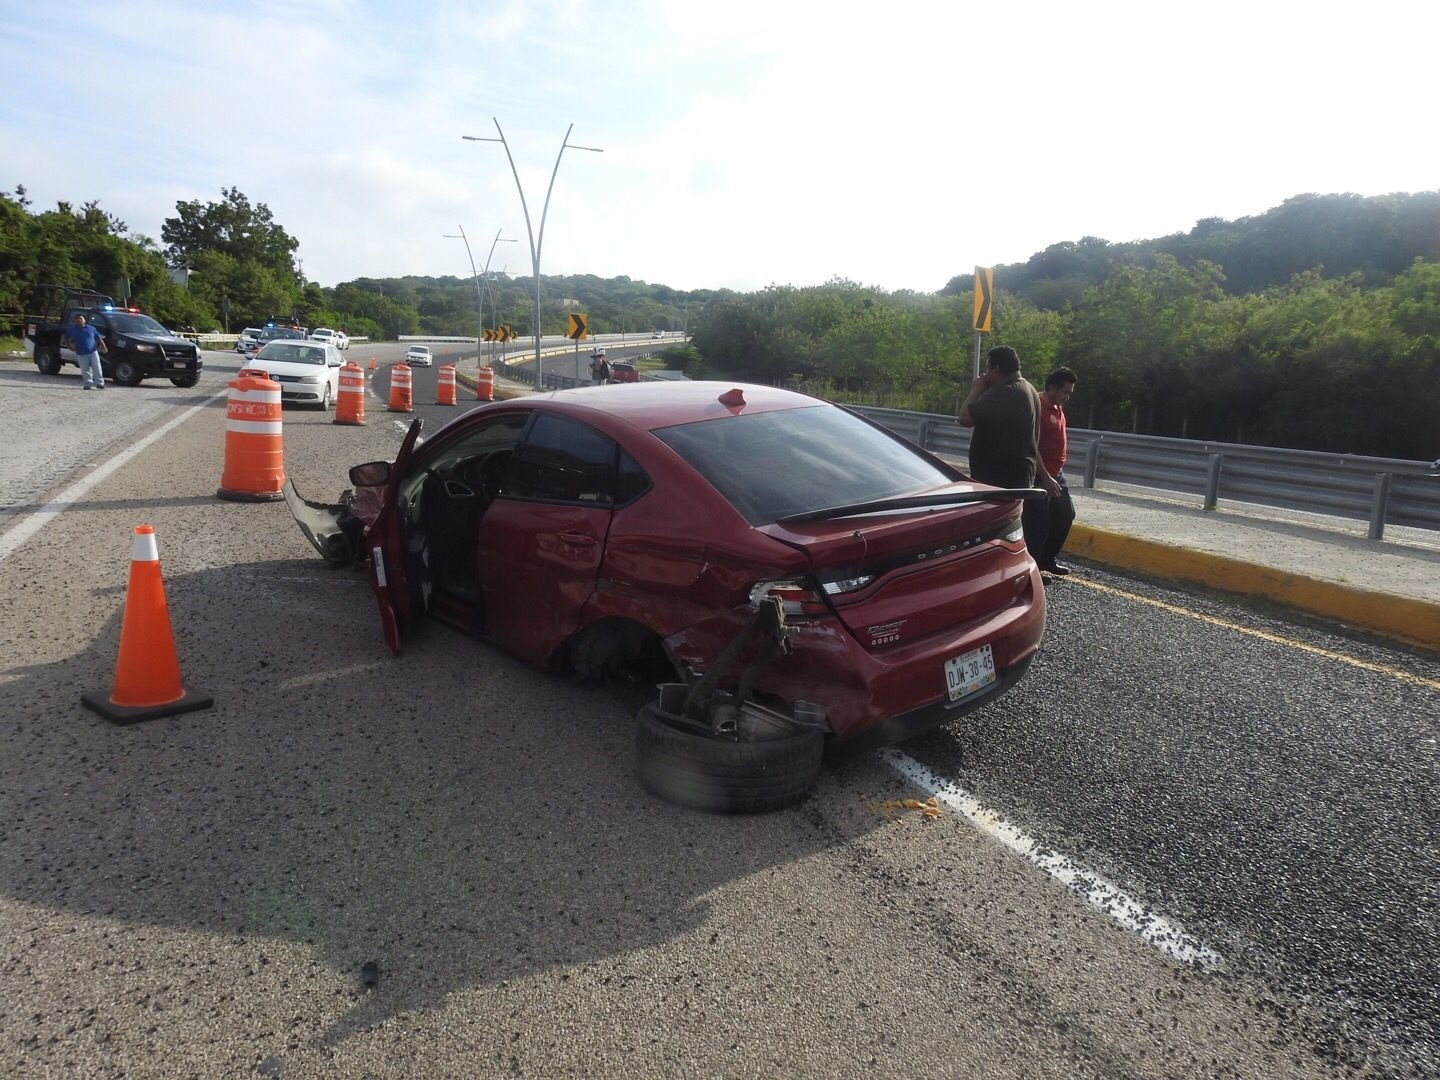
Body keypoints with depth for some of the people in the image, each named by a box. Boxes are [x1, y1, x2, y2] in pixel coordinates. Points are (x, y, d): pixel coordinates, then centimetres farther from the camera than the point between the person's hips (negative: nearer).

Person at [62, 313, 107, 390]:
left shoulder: (91, 329, 9)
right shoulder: (72, 330, 11)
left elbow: (99, 338, 10)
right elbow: (65, 338, 22)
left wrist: (103, 347, -2)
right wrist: (70, 345, 7)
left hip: (93, 352, -1)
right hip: (81, 354, 1)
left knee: (97, 368, -5)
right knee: (85, 370, -1)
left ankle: (99, 383, 0)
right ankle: (88, 383, 3)